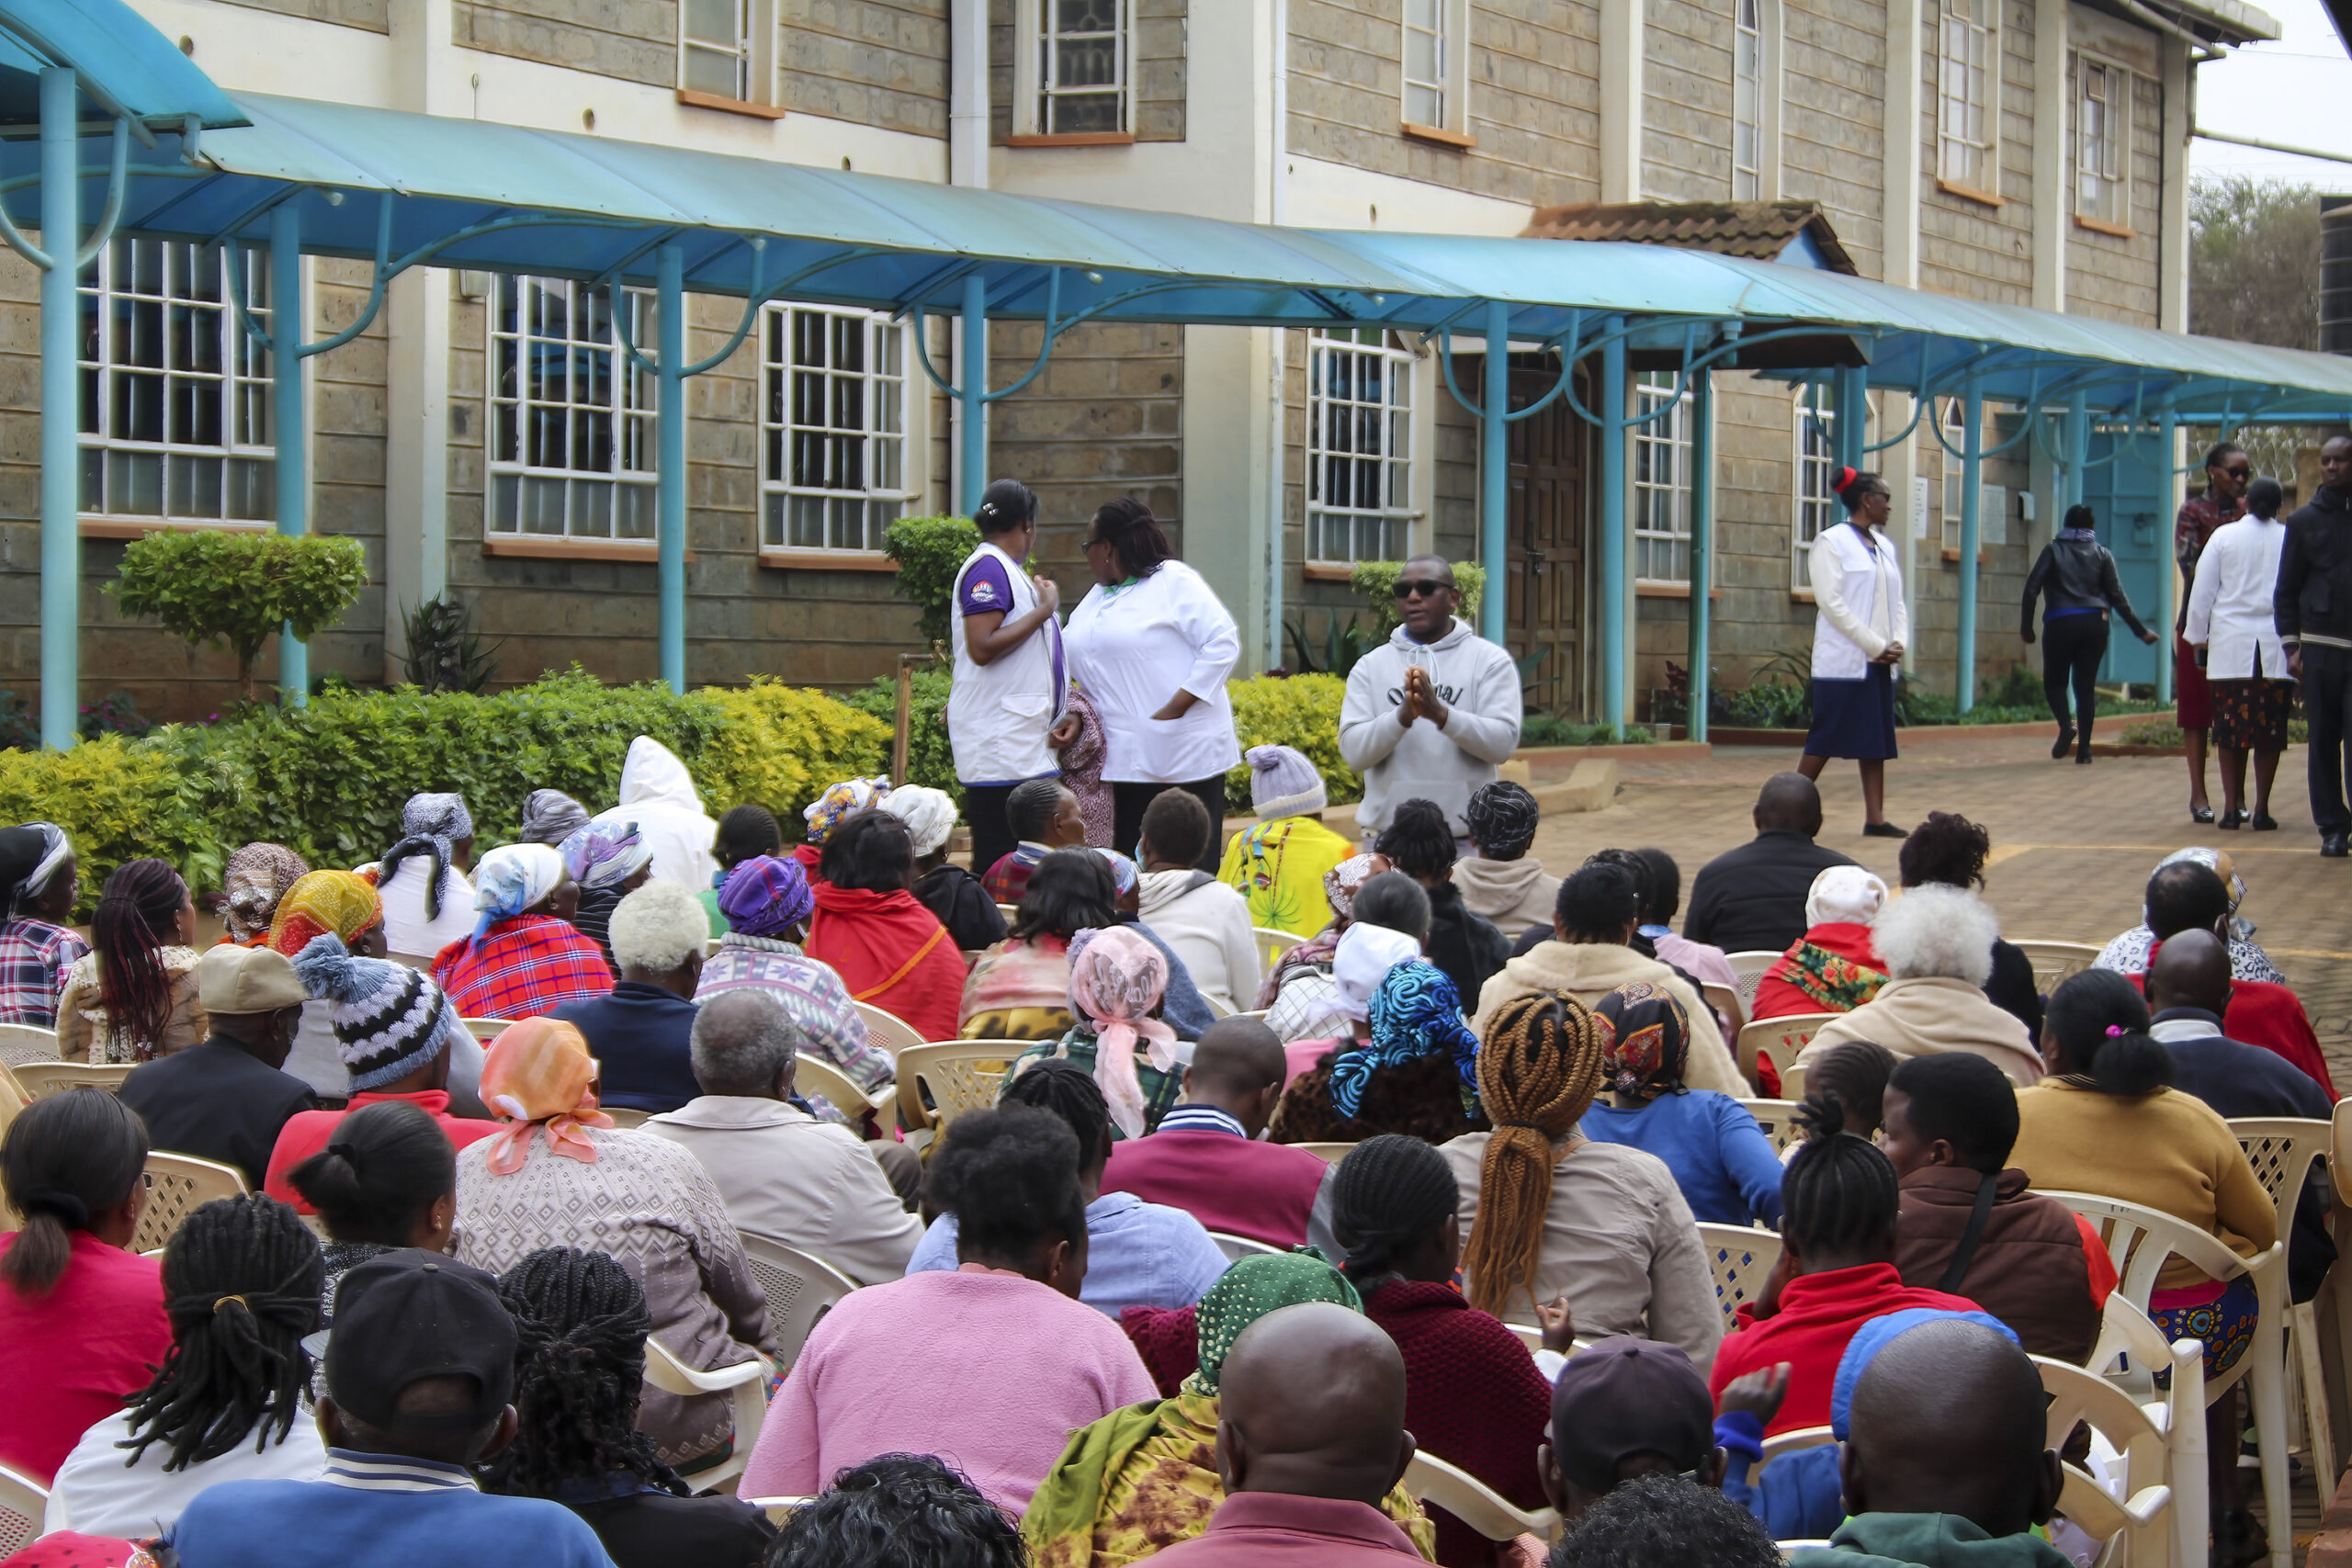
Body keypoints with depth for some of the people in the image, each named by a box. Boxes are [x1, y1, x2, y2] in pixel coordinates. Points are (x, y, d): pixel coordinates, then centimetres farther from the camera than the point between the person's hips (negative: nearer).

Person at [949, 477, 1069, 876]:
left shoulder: (1008, 569, 20)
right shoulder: (987, 567, -10)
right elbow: (981, 647, -21)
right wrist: (1043, 611, -15)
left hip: (1025, 746, 10)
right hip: (1000, 750, -10)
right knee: (999, 863, -12)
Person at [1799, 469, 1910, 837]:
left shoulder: (1884, 545, 15)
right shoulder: (1831, 542, -7)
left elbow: (1897, 601, 16)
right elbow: (1831, 601, -14)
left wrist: (1898, 644, -3)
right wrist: (1876, 645, -15)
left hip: (1880, 663, 7)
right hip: (1844, 661, -7)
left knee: (1877, 740, 5)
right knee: (1825, 739, -5)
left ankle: (1875, 819, 6)